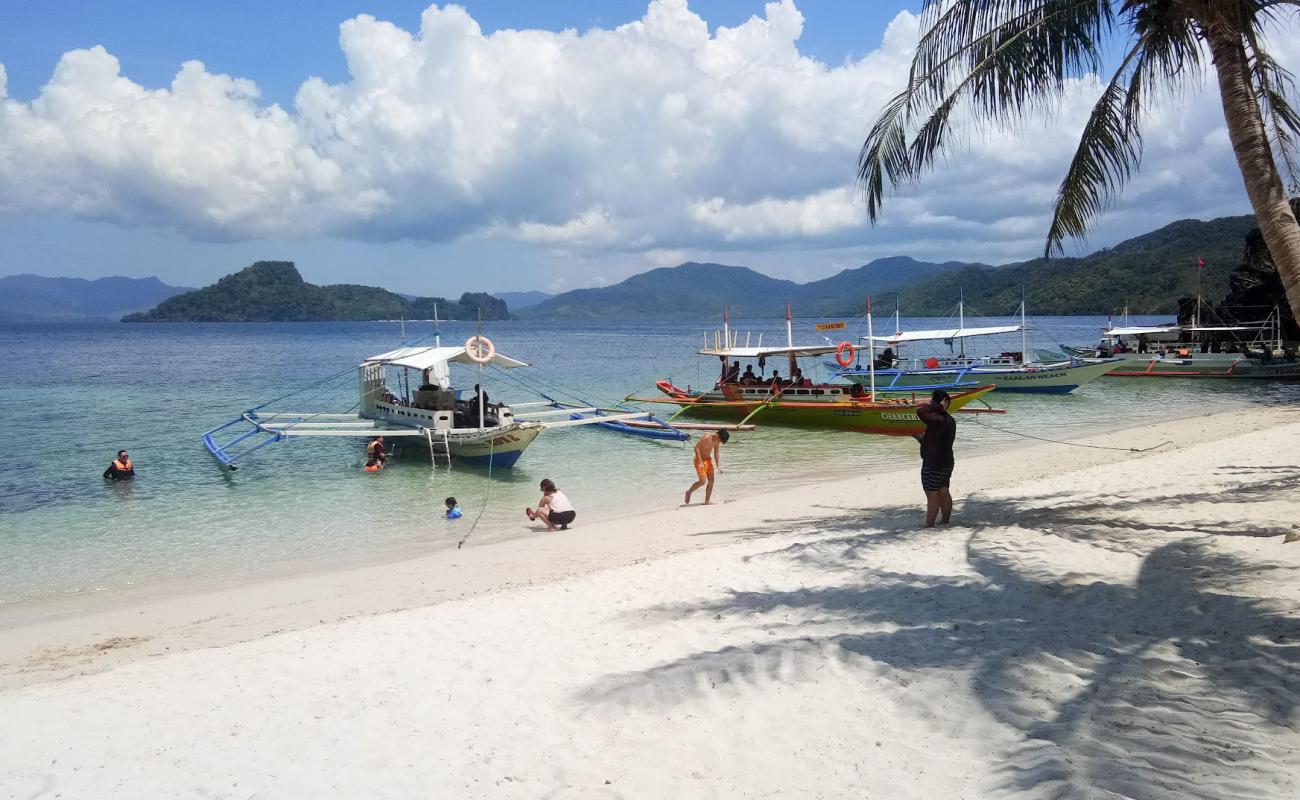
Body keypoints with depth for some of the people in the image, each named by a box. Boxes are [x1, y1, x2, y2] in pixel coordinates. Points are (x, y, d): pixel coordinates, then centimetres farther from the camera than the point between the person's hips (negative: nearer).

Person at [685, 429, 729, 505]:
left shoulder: (717, 440, 2)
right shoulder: (706, 438, -23)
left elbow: (716, 453, 13)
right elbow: (696, 448, -25)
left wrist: (718, 466, 6)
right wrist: (700, 462, -30)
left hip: (708, 459, 8)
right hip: (700, 460, -8)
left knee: (711, 481, 1)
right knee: (703, 481, -16)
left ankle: (706, 502, 7)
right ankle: (689, 492, 7)